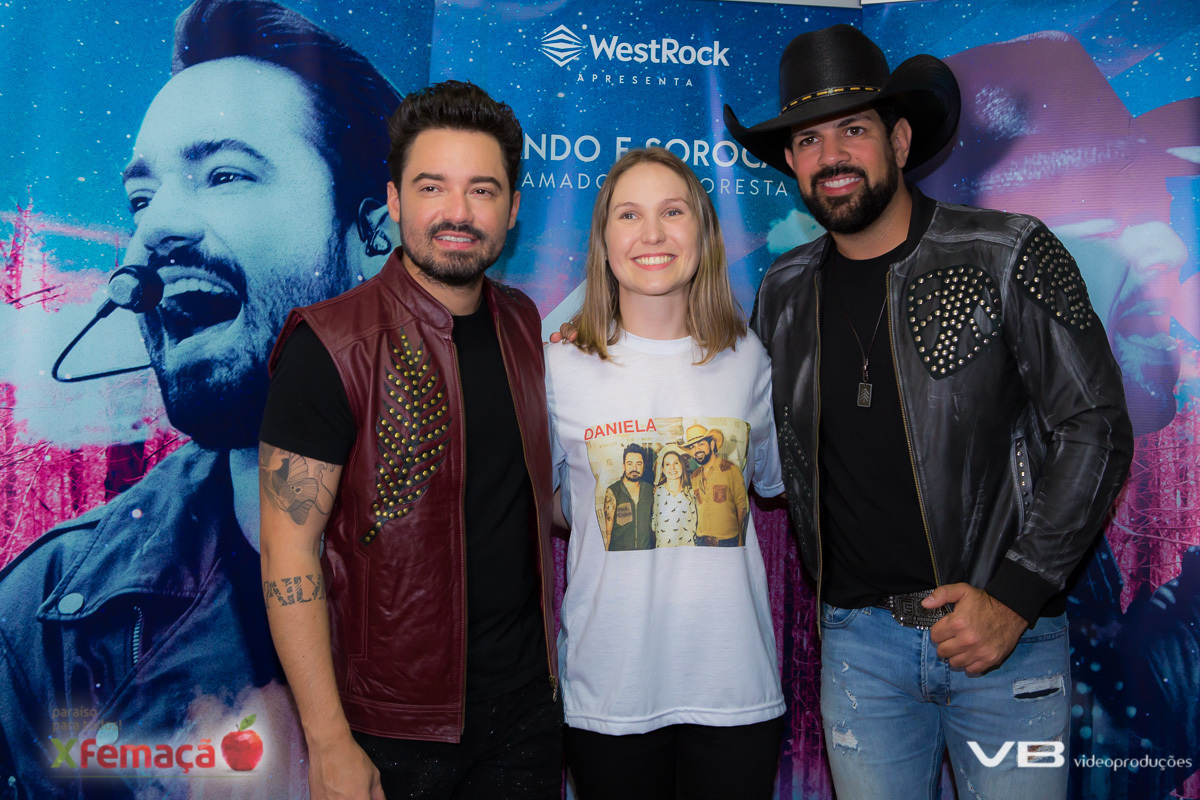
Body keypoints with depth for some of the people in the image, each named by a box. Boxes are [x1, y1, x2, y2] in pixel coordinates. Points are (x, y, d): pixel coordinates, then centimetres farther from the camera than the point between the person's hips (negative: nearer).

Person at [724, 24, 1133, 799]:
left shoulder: (1008, 256, -7)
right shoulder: (784, 293, 4)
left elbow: (1096, 429, -7)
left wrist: (1015, 594, -13)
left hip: (1008, 632, -2)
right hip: (859, 636, 3)